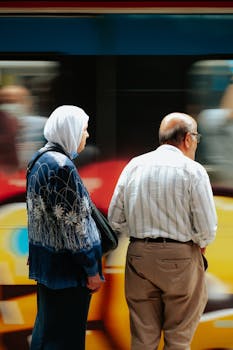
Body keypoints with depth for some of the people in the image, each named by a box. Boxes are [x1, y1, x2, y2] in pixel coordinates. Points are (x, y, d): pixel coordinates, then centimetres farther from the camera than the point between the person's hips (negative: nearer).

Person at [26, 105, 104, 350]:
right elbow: (73, 225, -21)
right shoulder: (62, 167, -21)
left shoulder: (40, 160, 8)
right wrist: (92, 270, -14)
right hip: (65, 266, -10)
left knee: (46, 326, 21)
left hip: (45, 261, 10)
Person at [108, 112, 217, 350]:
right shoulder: (192, 170, -9)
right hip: (180, 258, -4)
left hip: (139, 256, 4)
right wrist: (200, 244, 9)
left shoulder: (134, 166, 3)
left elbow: (115, 219, 4)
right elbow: (207, 229, -11)